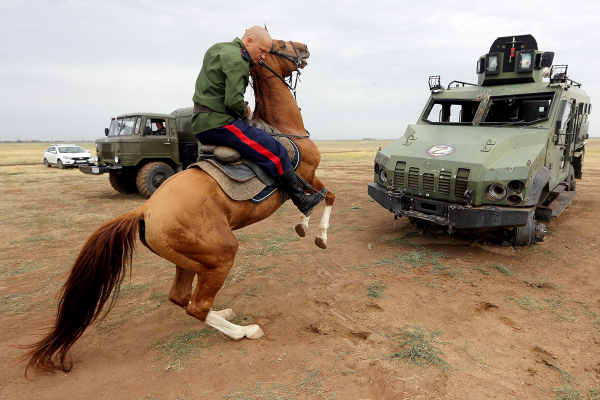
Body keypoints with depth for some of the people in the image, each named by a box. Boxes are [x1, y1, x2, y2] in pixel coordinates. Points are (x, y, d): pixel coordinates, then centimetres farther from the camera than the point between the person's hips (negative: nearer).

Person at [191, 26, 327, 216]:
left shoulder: (217, 49, 19)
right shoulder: (236, 60, -13)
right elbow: (234, 101, -23)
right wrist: (244, 111, -3)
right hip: (219, 123, -10)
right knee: (276, 152, -10)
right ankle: (301, 201, -1)